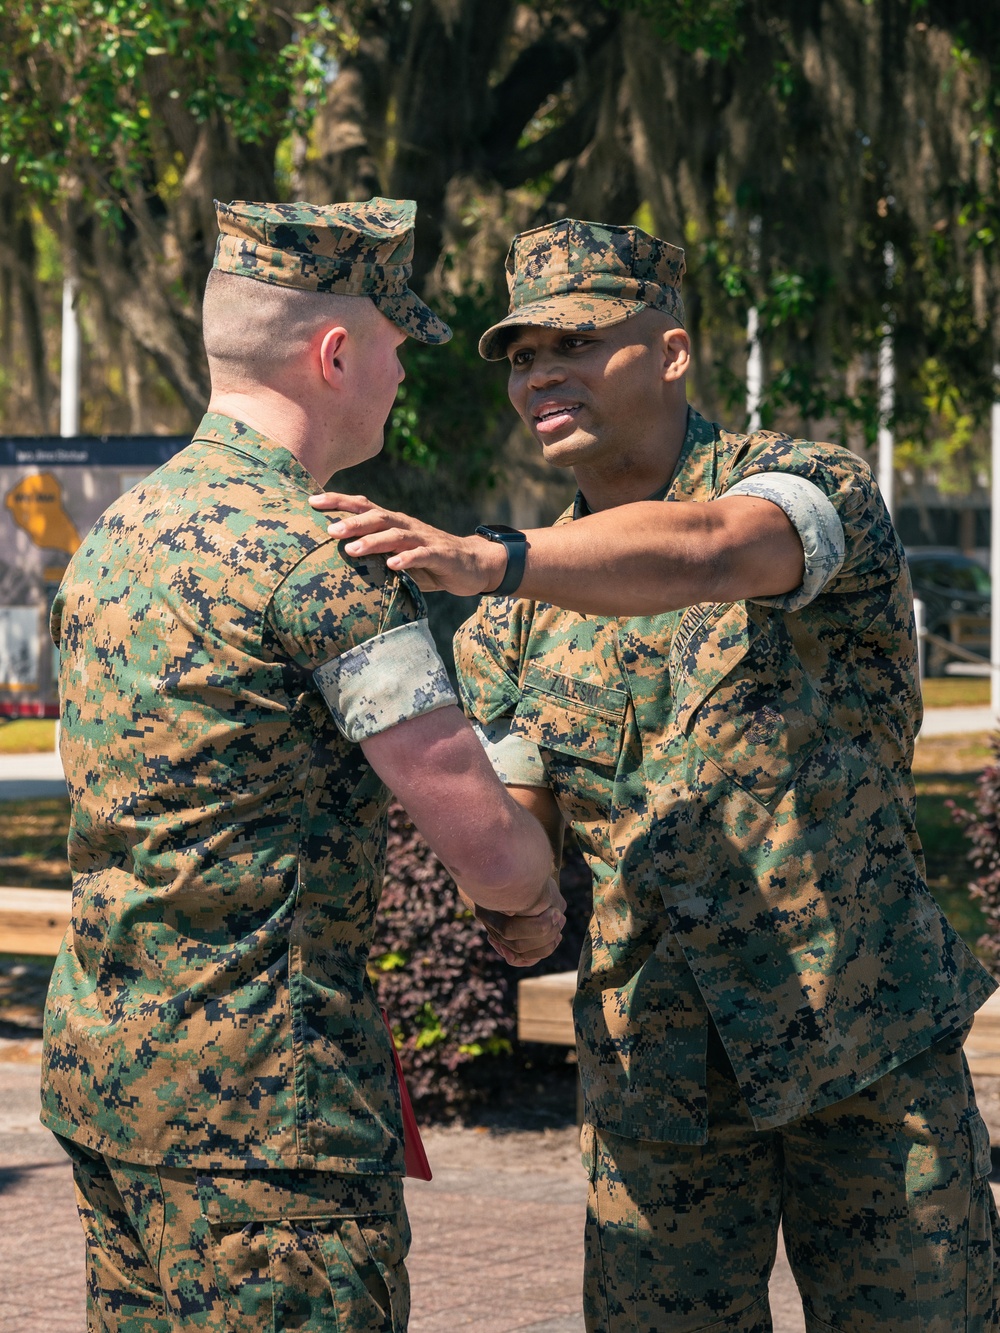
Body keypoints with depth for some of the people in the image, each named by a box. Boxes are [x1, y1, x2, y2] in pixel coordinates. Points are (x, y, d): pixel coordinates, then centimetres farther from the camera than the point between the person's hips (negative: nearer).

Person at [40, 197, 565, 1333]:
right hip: (259, 1084, -9)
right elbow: (488, 846, -15)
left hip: (95, 1065, 9)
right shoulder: (320, 560, -16)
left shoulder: (114, 534, 11)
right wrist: (537, 899, 8)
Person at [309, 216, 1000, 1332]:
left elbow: (708, 552, -30)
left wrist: (487, 559, -44)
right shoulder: (518, 619, 8)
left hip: (867, 1041, -3)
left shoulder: (815, 489, -7)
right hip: (650, 1066, 3)